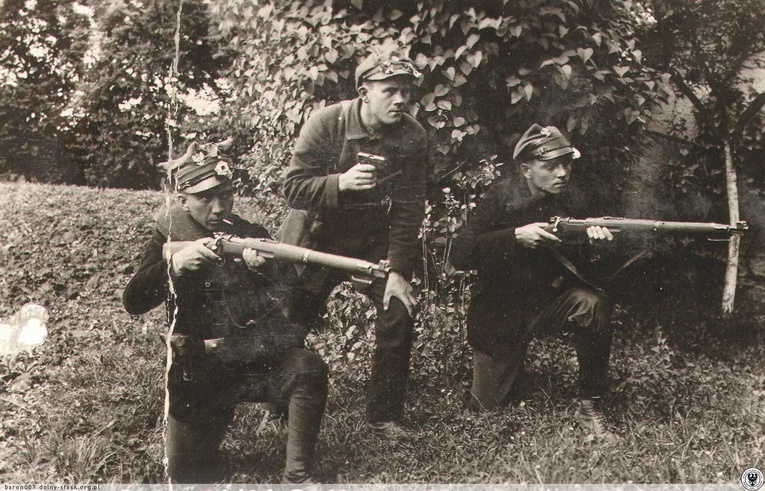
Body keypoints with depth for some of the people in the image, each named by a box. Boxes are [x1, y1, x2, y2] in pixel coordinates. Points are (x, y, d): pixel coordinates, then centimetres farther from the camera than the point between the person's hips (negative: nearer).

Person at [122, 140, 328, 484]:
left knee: (308, 369, -29)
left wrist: (265, 271, -29)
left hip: (262, 361, 1)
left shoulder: (251, 235, 1)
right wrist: (174, 265, -28)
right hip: (199, 372, 0)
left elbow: (292, 299, -6)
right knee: (186, 472, -6)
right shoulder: (170, 234, 1)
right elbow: (133, 303, -10)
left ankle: (297, 477, -18)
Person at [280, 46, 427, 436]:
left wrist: (399, 271, -15)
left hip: (375, 242, 2)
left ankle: (384, 413, 6)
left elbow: (409, 209, -10)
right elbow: (293, 188, -18)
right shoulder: (326, 124, -17)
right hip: (318, 239, -2)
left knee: (400, 310, -12)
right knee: (289, 320, 1)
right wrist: (341, 183, -36)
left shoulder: (413, 136, -11)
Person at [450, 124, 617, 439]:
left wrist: (595, 244, -31)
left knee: (595, 305, -31)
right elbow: (460, 256, -22)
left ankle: (591, 407, -16)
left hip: (553, 297, 2)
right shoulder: (502, 197, -14)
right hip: (500, 309, -1)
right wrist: (516, 236, -31)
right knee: (489, 406, 2)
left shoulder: (578, 201, -7)